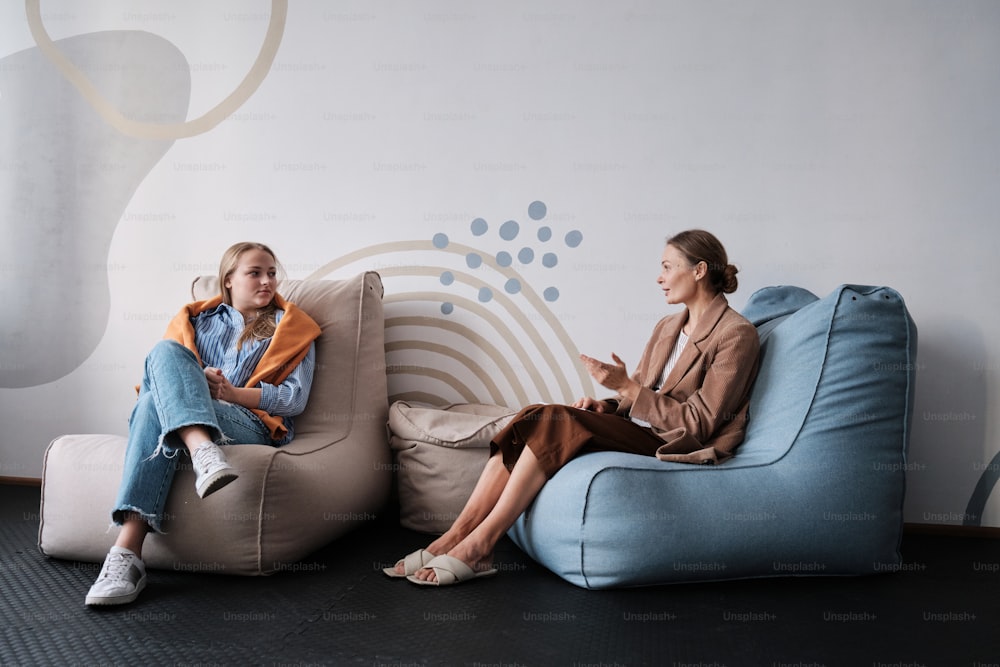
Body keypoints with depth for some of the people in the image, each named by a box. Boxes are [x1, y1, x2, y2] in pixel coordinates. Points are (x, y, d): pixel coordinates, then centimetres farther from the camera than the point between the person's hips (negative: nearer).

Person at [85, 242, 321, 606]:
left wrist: (229, 392, -9)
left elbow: (296, 398, 6)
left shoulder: (291, 328, 19)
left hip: (251, 424, -3)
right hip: (180, 419, 3)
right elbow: (161, 366, 18)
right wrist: (195, 381, -6)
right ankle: (203, 451, -52)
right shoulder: (197, 318, 29)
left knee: (155, 404, -32)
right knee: (164, 349, -29)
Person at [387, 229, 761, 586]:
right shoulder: (667, 328, 19)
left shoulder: (736, 335, -7)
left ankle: (478, 545, -26)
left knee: (555, 421, -28)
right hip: (638, 429, 8)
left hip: (673, 448, -7)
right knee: (533, 417, -19)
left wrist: (627, 386, -17)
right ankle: (455, 537, -24)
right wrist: (605, 406, -3)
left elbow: (699, 423, -13)